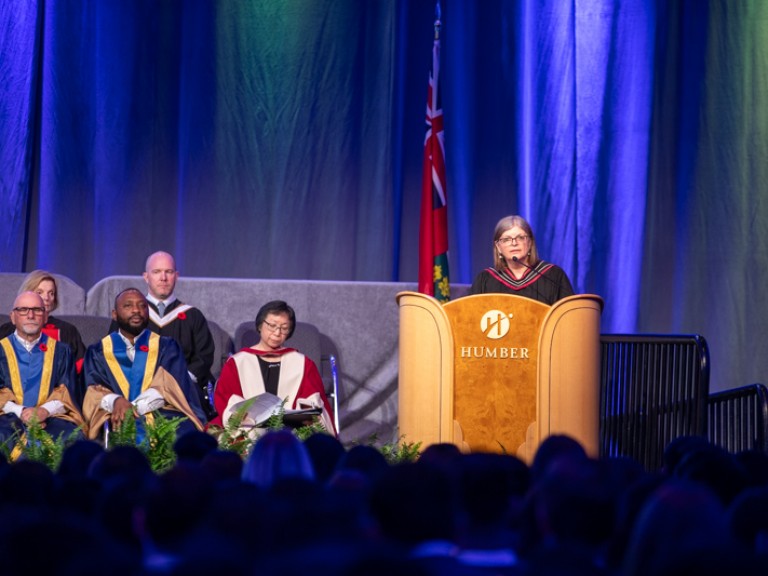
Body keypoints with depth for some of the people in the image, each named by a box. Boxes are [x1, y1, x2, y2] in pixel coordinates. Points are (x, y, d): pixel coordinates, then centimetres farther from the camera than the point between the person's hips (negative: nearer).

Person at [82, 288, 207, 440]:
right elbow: (95, 391, 2)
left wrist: (134, 408, -19)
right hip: (118, 421, -1)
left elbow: (168, 387, -1)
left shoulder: (166, 347, 16)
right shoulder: (99, 351, 17)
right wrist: (115, 402, -23)